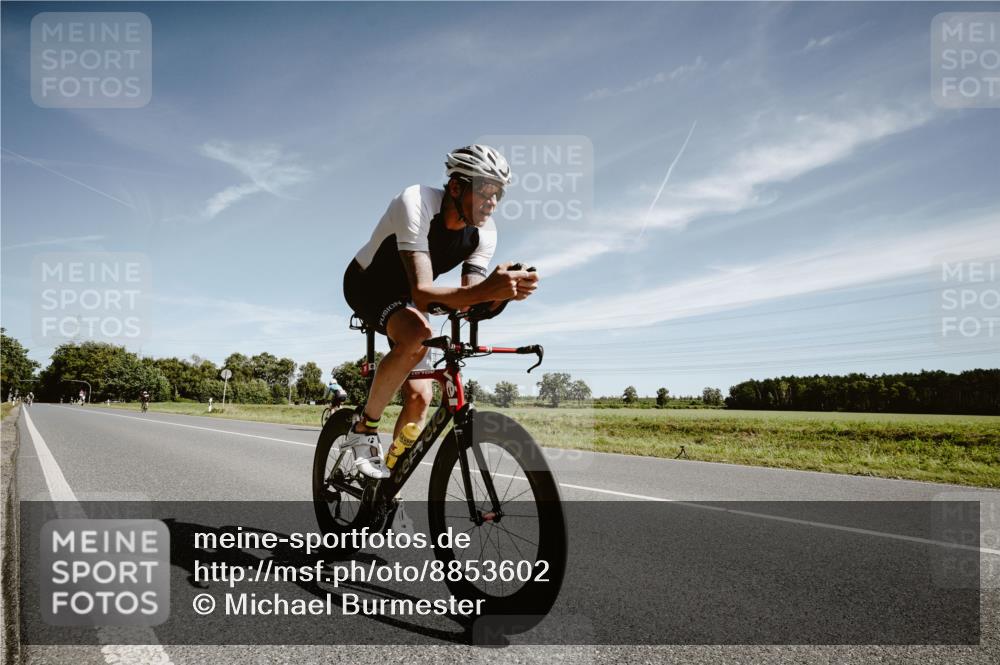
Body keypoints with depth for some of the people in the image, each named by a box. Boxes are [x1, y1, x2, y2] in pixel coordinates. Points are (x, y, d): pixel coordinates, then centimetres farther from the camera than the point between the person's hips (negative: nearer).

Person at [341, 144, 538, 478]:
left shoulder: (485, 232, -16)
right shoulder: (416, 203, -34)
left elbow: (469, 302, -20)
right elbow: (422, 293, -44)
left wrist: (502, 292, -41)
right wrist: (484, 289, -59)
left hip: (404, 297, 6)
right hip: (367, 284, -5)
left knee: (419, 396, -5)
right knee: (417, 336, -37)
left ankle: (390, 480, 15)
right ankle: (365, 428, -16)